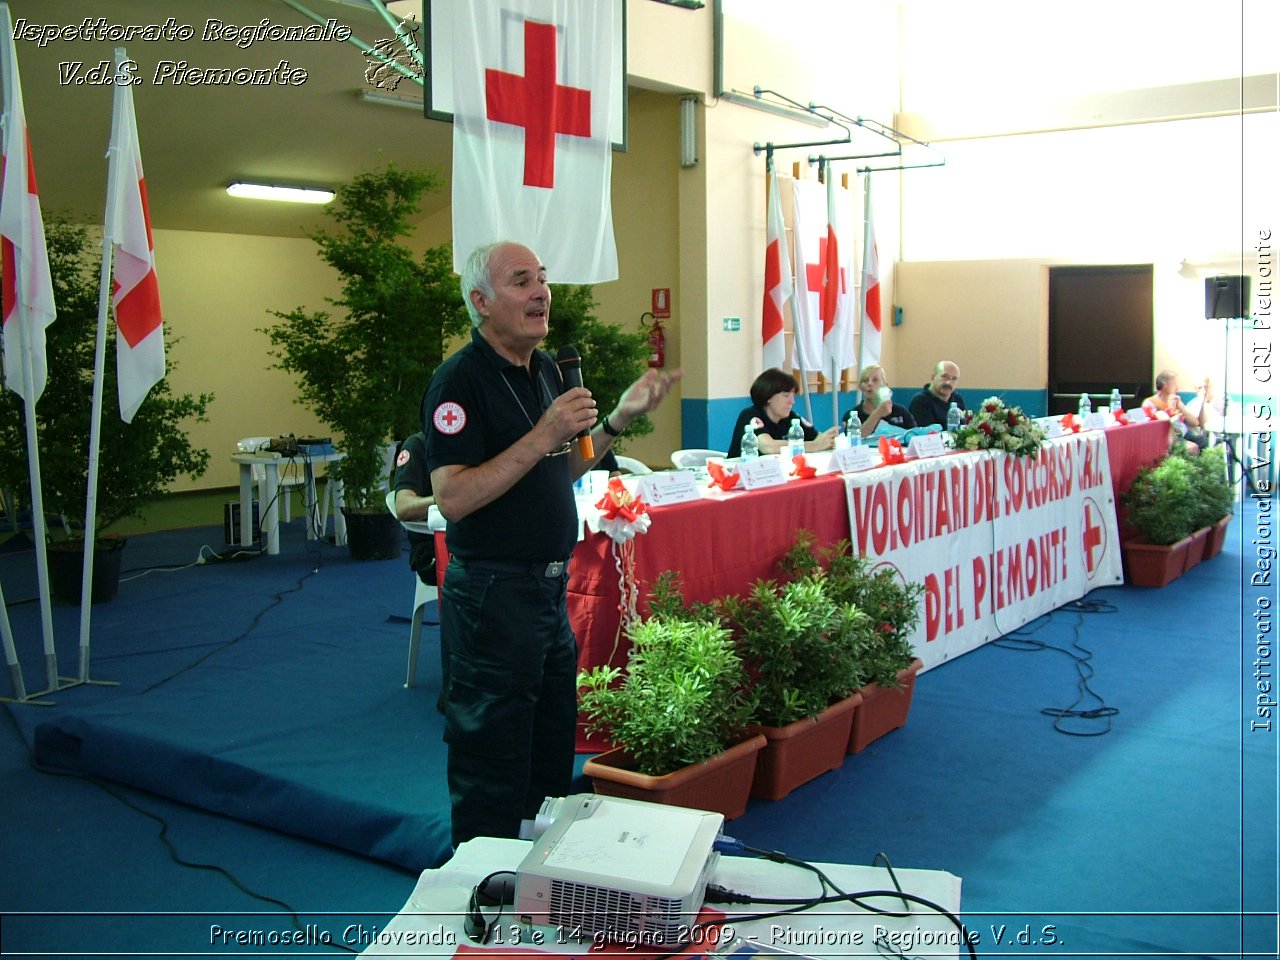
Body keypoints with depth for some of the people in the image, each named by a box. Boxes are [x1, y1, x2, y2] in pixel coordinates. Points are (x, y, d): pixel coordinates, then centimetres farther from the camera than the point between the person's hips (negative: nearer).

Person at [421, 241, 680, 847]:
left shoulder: (545, 369, 10)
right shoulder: (460, 381, -17)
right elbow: (452, 498, -25)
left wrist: (619, 418, 7)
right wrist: (541, 437, -29)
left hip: (549, 588, 9)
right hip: (492, 594, -9)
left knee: (554, 759, 20)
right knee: (493, 769, 4)